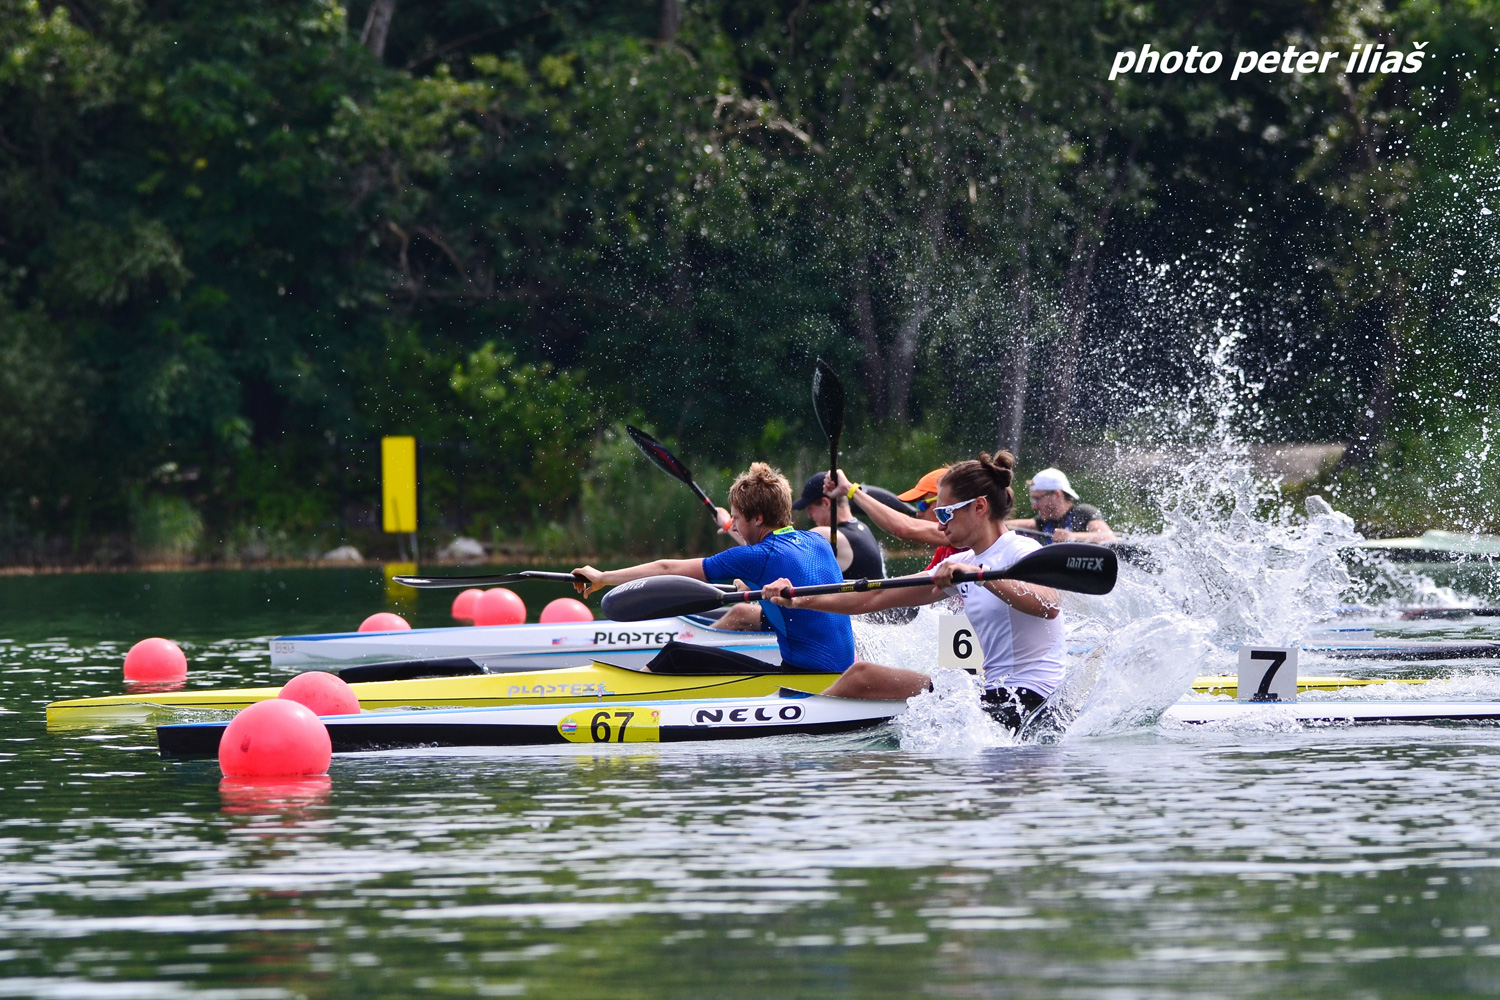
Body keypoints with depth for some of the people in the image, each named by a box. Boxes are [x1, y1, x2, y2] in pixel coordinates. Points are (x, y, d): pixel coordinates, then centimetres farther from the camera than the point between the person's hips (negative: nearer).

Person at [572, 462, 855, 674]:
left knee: (675, 657, -4)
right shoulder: (819, 543, 9)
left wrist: (603, 577, 6)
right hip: (837, 671, 9)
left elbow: (667, 570, -4)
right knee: (740, 614, 30)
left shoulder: (758, 557, -12)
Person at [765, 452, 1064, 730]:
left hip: (1023, 704, -9)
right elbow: (877, 598, 13)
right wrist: (802, 601, 5)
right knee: (861, 674, 10)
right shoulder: (961, 563, 16)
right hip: (991, 691, 9)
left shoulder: (1021, 551, -9)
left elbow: (1048, 606, -31)